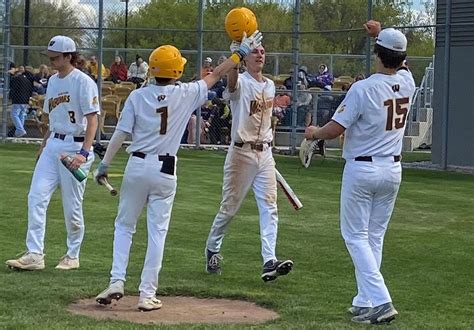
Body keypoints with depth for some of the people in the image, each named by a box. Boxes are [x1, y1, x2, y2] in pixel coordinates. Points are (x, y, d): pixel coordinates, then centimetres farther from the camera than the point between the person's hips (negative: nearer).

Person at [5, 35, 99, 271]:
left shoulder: (83, 82, -11)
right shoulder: (53, 81, 13)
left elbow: (92, 119, -17)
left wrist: (84, 152, -26)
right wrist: (44, 145, 21)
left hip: (75, 147, -7)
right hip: (53, 144, 7)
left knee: (72, 206, 1)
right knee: (36, 197, -5)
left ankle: (72, 256, 17)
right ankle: (34, 254, -6)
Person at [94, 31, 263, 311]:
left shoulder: (138, 96, -2)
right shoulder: (186, 94, -3)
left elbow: (121, 133, -4)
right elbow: (216, 75, 8)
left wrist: (105, 164, 1)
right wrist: (241, 53, 19)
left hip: (137, 166, 1)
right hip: (165, 170, -1)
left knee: (124, 225, 14)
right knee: (157, 232, 3)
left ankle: (117, 281, 3)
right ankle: (148, 294, 2)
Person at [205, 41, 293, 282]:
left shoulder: (270, 85, 13)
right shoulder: (240, 82, -8)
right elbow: (232, 79, -34)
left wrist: (268, 142, 16)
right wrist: (235, 49, -51)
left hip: (265, 153, 5)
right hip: (241, 152, -5)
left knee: (269, 207, -6)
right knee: (229, 207, 4)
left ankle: (269, 262, -11)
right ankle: (212, 250, 26)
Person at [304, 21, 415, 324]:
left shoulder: (364, 88, -18)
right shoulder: (407, 82, -2)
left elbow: (334, 130, -16)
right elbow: (399, 62, 25)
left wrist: (313, 133, 4)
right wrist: (381, 33, 32)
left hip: (362, 168, -6)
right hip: (393, 169, 6)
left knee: (356, 234, 2)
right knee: (375, 236, 15)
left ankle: (380, 300, -12)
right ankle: (365, 301, 18)